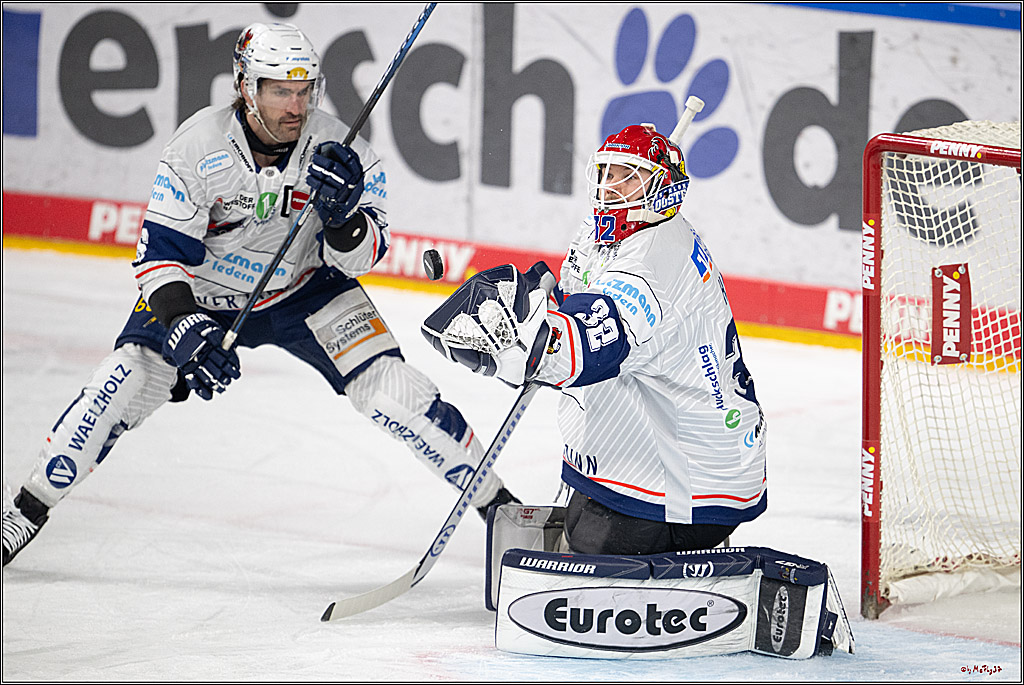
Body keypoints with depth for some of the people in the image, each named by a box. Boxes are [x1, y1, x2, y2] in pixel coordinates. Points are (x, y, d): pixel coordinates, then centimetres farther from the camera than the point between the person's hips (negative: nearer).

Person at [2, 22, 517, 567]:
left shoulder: (338, 149, -21)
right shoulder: (197, 146, -25)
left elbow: (356, 260, -18)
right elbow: (161, 254, -22)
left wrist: (343, 215, -40)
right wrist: (186, 329, -37)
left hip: (303, 290, 1)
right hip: (203, 294, -1)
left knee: (387, 386, -15)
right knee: (127, 384, -16)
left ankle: (497, 503, -3)